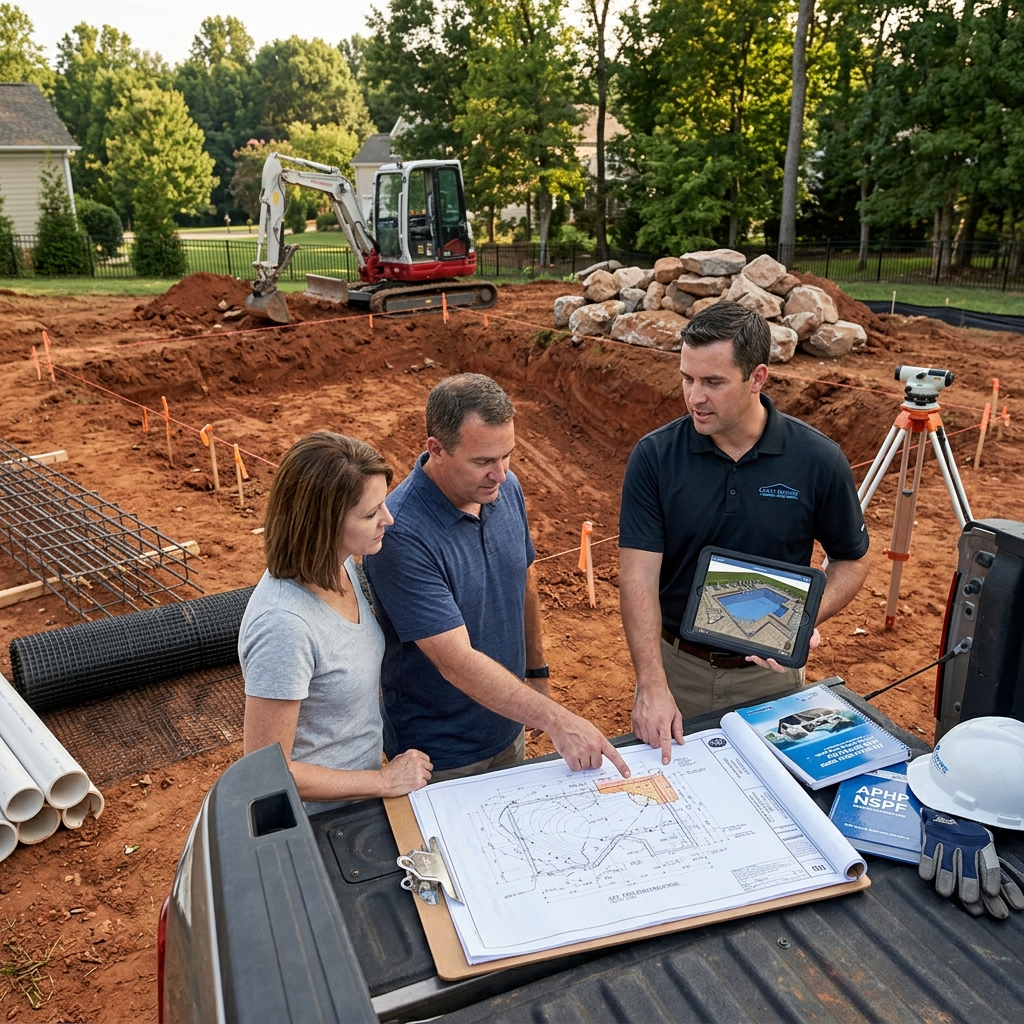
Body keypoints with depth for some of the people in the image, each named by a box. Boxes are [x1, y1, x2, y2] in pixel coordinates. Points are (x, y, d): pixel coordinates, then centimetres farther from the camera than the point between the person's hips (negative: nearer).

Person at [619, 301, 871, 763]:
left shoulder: (817, 460, -13)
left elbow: (851, 559, 1)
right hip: (676, 666, 0)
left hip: (769, 671, 0)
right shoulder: (655, 457, -14)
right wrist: (651, 686, -28)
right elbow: (639, 574, -18)